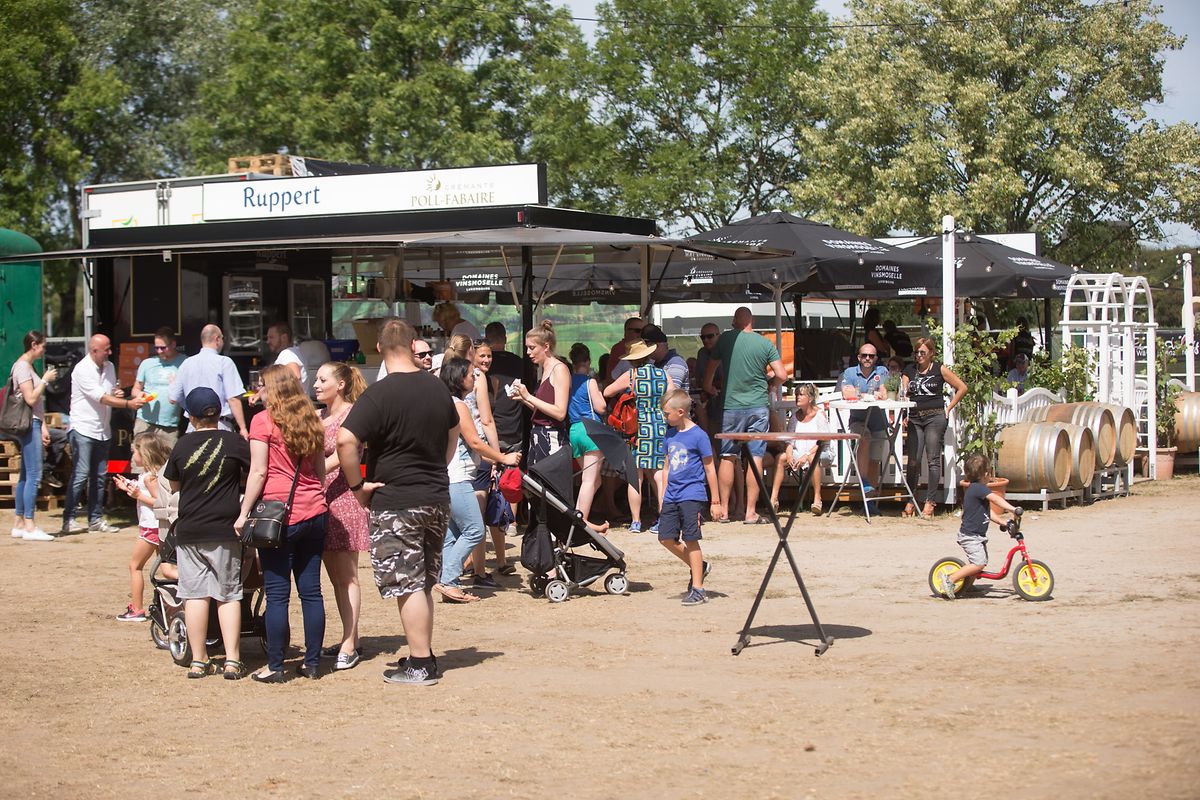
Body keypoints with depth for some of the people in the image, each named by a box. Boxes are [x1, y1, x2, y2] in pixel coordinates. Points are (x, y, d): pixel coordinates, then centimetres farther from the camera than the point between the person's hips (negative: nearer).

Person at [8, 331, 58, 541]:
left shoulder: (28, 366, 18)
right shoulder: (22, 367, -11)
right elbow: (30, 399, -17)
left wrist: (42, 426, 16)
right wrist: (45, 380, -8)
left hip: (32, 424, 10)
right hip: (28, 424, -10)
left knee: (26, 476, 11)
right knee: (34, 475, -11)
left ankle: (19, 523, 15)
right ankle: (29, 526, -12)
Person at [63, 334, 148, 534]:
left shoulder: (109, 367, 11)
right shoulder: (82, 370, -12)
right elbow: (101, 397, -19)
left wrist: (117, 392, 0)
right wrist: (128, 403, -22)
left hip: (103, 430, 7)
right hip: (83, 429, -7)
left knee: (99, 476, 8)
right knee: (81, 475, -11)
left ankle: (95, 519, 13)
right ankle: (68, 519, -7)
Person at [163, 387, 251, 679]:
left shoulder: (183, 445, 0)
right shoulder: (233, 442, -6)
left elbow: (173, 485, 13)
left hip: (188, 531, 1)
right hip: (225, 529, -1)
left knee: (195, 594, 6)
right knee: (228, 594, 5)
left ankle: (198, 660, 7)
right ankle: (232, 660, -1)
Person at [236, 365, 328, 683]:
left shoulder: (263, 421, -3)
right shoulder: (311, 421, 13)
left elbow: (259, 472, -8)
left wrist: (244, 512, -4)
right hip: (314, 513, 5)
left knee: (277, 593, -2)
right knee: (311, 590, 8)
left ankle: (275, 667, 1)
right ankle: (312, 662, 12)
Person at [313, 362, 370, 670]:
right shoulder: (317, 417, 14)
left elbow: (340, 456, -16)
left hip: (342, 497, -7)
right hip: (319, 498, 7)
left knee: (346, 576, -5)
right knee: (334, 575, 10)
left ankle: (349, 647, -4)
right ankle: (349, 639, 18)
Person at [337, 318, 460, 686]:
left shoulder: (379, 395, -16)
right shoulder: (437, 387, 6)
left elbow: (345, 440, -26)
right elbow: (453, 433, 23)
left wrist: (357, 485, -14)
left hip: (395, 503, -7)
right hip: (437, 499, 7)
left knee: (407, 585, -2)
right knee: (423, 583, 16)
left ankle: (419, 665, 0)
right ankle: (424, 654, 24)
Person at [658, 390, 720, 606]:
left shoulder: (698, 436, -9)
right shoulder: (670, 435, 11)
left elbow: (710, 469, -6)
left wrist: (715, 501, -5)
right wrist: (664, 495, 18)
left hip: (691, 495, -7)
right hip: (672, 496, 7)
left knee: (690, 539, -6)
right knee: (666, 537, 5)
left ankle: (698, 589, 1)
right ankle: (698, 566, 26)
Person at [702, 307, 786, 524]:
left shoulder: (725, 339, -1)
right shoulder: (765, 343, 0)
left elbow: (710, 369, 8)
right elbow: (781, 375, -3)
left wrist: (708, 388, 28)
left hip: (731, 406, 0)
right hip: (758, 406, 0)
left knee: (727, 458, 8)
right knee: (755, 458, 1)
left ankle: (723, 509, 11)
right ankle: (751, 512, 0)